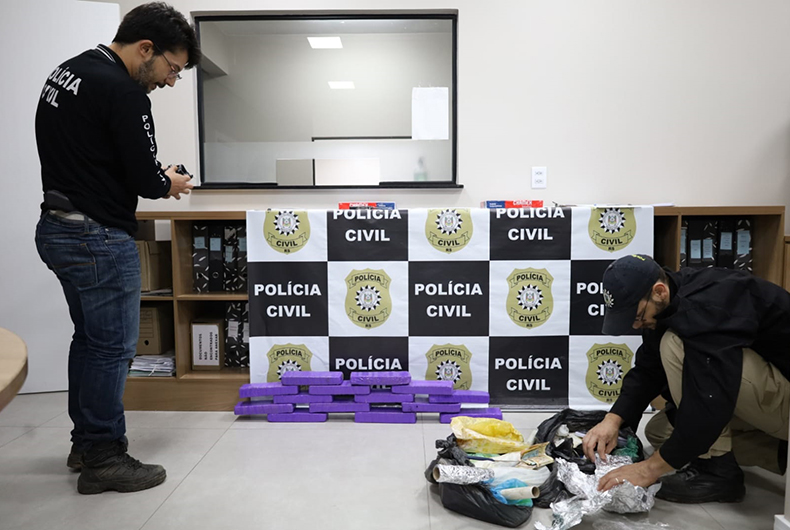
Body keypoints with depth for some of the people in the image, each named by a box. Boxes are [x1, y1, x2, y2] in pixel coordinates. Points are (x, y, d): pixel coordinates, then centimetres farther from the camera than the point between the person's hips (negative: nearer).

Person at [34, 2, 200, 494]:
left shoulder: (67, 72, 13)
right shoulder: (122, 91, -19)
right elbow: (145, 181, -19)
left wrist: (153, 173, 9)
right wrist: (170, 183, 3)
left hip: (57, 228, 10)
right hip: (100, 238, -10)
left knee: (90, 339, 19)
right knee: (113, 347, 2)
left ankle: (86, 443, 33)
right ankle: (103, 460, 16)